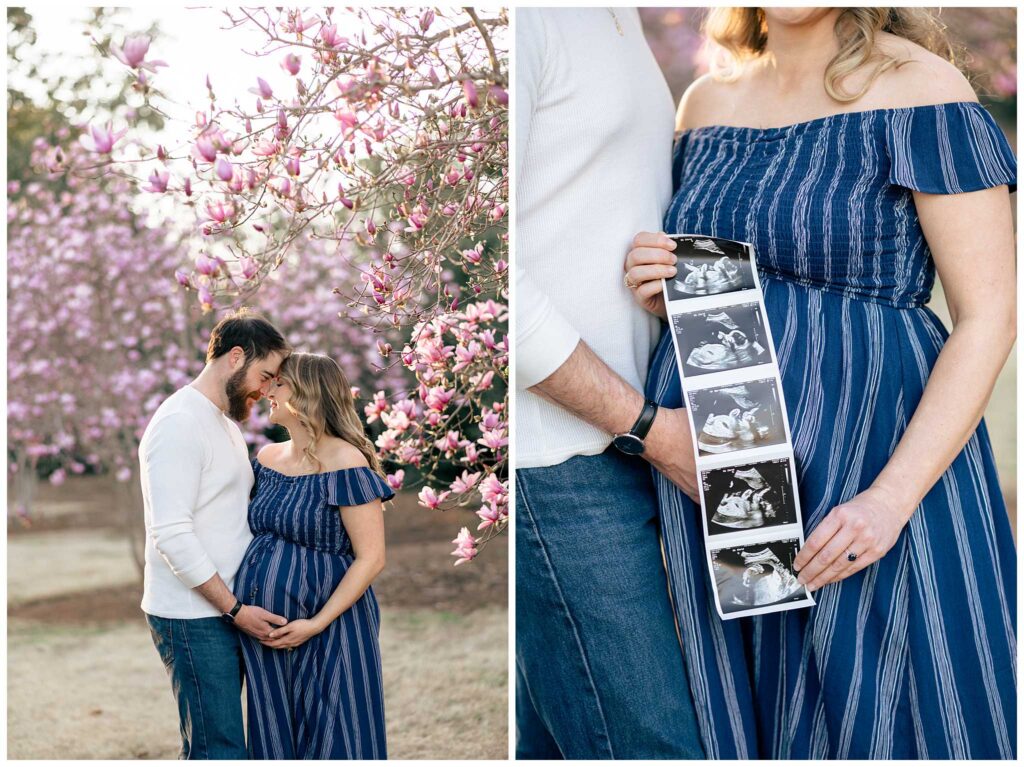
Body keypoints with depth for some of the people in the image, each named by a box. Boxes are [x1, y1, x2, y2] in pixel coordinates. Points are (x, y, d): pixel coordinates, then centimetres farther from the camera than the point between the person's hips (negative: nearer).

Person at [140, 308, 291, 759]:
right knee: (220, 751, -9)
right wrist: (235, 609, -18)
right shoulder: (180, 423, -14)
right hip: (193, 619, -9)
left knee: (210, 746, 12)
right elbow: (172, 535, -21)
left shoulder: (226, 424, 17)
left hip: (226, 611, 9)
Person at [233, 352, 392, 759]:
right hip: (264, 632, 7)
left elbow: (371, 558, -15)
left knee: (331, 742, 1)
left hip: (325, 631, -7)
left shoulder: (344, 463, -13)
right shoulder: (267, 459, 9)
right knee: (274, 739, 13)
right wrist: (240, 610, 6)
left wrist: (317, 624, -19)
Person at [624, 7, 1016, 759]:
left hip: (871, 467, -5)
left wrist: (893, 497, -20)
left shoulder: (917, 87, -7)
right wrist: (661, 288, -2)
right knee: (747, 720, 13)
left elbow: (990, 316, -12)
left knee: (873, 719, 2)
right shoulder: (707, 102, 10)